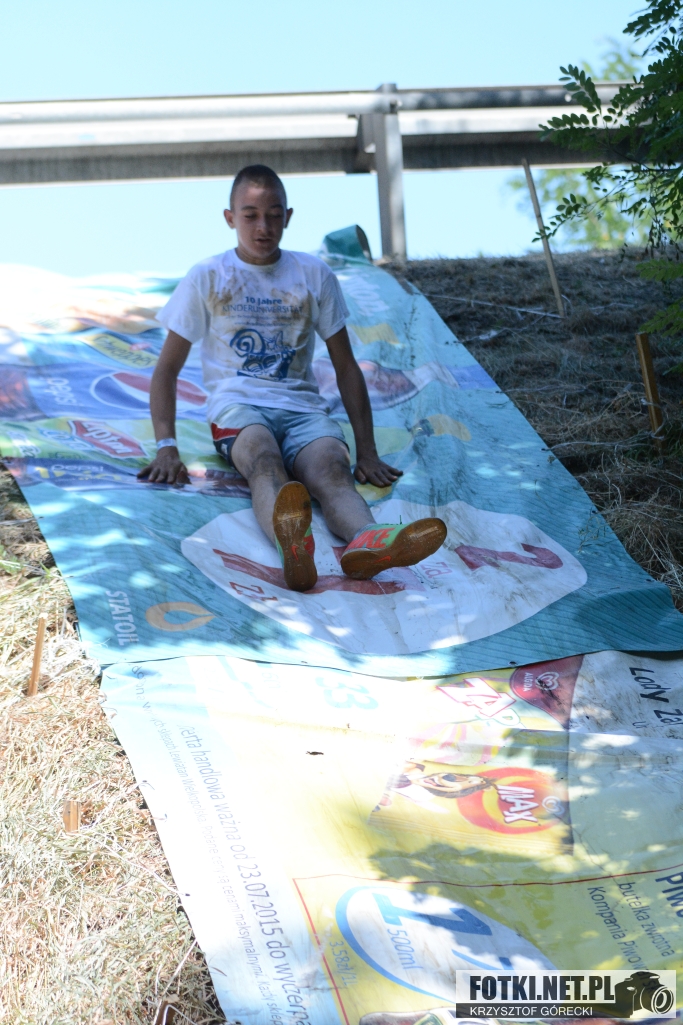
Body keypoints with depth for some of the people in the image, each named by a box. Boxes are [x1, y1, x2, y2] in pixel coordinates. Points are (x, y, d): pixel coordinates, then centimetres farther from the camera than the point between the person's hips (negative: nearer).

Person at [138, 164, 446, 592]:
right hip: (238, 406, -2)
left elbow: (346, 367, 15)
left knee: (331, 465, -34)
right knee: (263, 456, -39)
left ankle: (366, 542, -67)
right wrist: (166, 447, -6)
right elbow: (167, 368, 8)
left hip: (303, 407, 2)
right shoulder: (207, 277, 8)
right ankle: (291, 544, -71)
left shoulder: (315, 275, 13)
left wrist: (368, 452, 6)